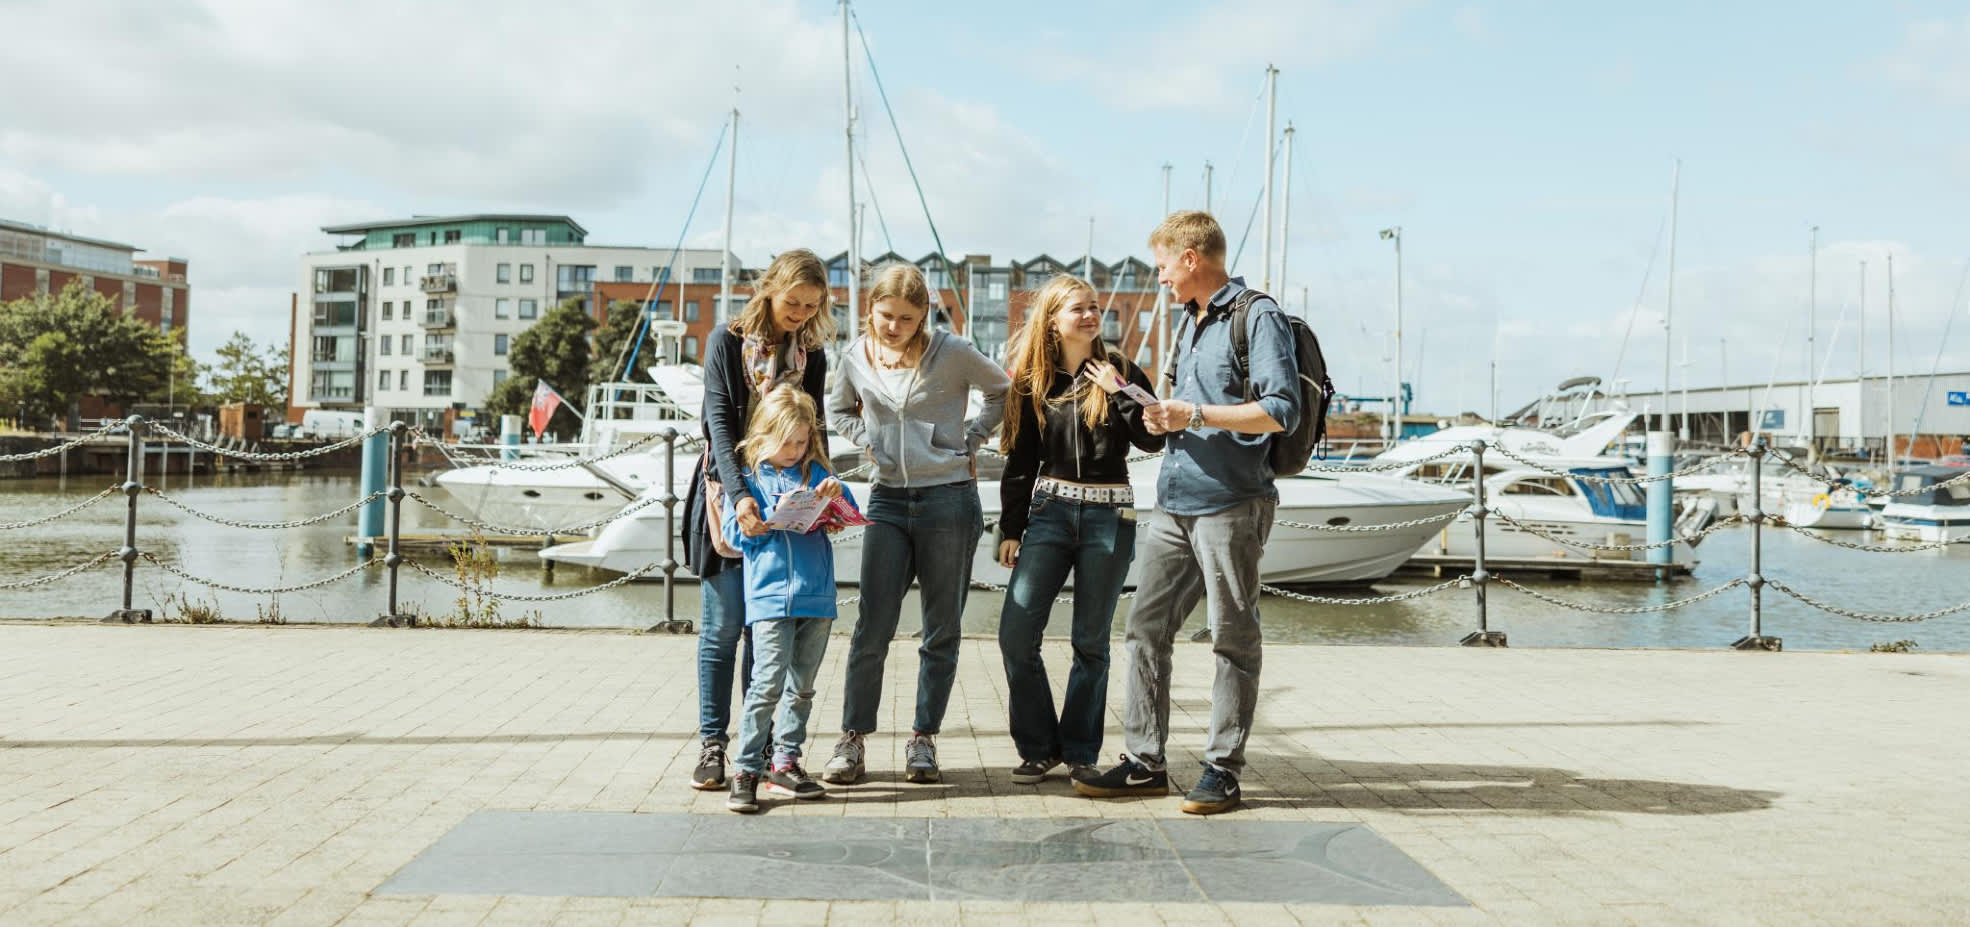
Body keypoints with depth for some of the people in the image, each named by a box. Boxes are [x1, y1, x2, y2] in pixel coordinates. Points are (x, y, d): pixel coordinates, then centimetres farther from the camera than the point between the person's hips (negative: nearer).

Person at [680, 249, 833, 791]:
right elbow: (719, 423, -11)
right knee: (723, 625, -1)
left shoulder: (811, 354, 8)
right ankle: (712, 744, 6)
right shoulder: (727, 341, -3)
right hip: (728, 492, -3)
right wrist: (739, 494, -23)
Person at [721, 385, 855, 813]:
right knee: (768, 685, -11)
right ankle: (746, 769, -4)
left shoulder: (813, 472, 14)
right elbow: (735, 533, 0)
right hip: (770, 597, -4)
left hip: (817, 597, 4)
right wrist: (776, 515, -12)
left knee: (802, 687, 11)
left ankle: (786, 761, 23)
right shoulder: (747, 477, 5)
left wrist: (835, 493, -9)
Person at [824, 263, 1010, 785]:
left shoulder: (952, 353, -6)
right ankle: (853, 741, 8)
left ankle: (923, 740, 16)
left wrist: (970, 441, 1)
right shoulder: (857, 357, 4)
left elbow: (1004, 390, 9)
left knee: (942, 632, 5)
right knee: (872, 629, -2)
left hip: (949, 501, -2)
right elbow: (837, 410, 23)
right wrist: (868, 440, 5)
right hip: (888, 501, 2)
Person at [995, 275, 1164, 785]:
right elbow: (1020, 461, 9)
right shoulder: (1033, 381, 6)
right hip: (1050, 510, 2)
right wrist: (1010, 529, 6)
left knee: (1091, 641, 4)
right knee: (1016, 634, -7)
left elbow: (1153, 440, -7)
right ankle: (1039, 747, 8)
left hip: (1109, 514, -2)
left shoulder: (1120, 370, 1)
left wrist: (1119, 392, -14)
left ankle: (1081, 752, 16)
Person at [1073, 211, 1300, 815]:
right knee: (1145, 629, 6)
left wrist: (1194, 415, -15)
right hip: (1175, 504, 9)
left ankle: (1223, 771, 9)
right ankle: (1144, 762, 14)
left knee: (1233, 640, 1)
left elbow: (1281, 411, -17)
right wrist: (1165, 413, 9)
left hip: (1230, 504, -9)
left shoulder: (1258, 316, -7)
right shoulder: (1190, 323, 21)